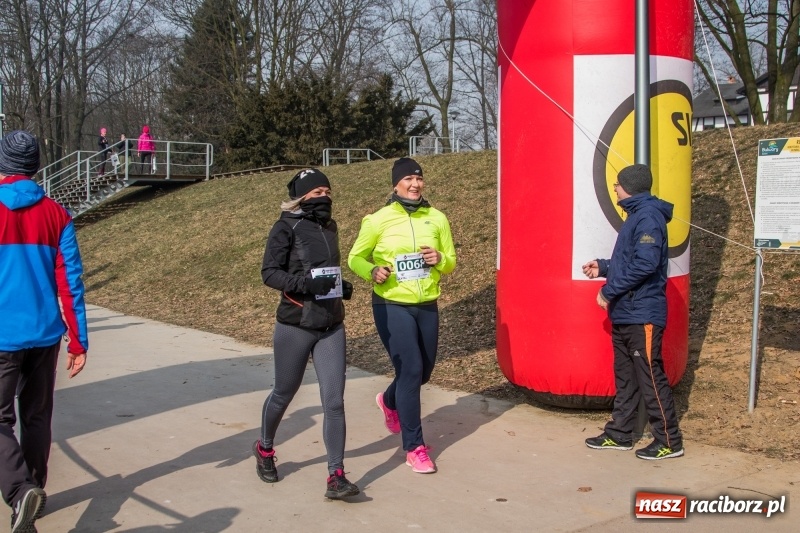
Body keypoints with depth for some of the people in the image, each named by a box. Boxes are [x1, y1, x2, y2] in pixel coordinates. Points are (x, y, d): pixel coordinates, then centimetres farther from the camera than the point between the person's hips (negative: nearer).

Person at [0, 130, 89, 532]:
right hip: (45, 336, 4)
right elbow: (70, 283, -1)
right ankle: (34, 491, 28)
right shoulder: (56, 215, 1)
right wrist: (78, 341, 4)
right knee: (37, 417, 17)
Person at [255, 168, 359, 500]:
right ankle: (264, 449, 41)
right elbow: (269, 272, -14)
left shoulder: (330, 227, 10)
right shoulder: (287, 228, -8)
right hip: (295, 326, -4)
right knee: (284, 393, 14)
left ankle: (336, 476, 1)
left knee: (334, 401, -4)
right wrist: (306, 283, -28)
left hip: (332, 327, 4)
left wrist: (343, 286, 4)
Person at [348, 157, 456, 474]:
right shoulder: (379, 220, -8)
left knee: (424, 371, 16)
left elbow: (451, 263, 8)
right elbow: (355, 258, 1)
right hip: (392, 306, -4)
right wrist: (372, 272, -19)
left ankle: (389, 401, 49)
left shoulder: (437, 219, 1)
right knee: (411, 371, -11)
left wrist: (439, 259, -15)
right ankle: (414, 448, 3)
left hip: (427, 306, 4)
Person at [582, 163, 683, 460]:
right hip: (624, 314, 10)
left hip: (642, 315, -10)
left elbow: (645, 264, -26)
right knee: (624, 377, 15)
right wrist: (603, 268, 11)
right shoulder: (636, 216, 16)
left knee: (651, 379, -3)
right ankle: (619, 435, 24)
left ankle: (669, 442, 7)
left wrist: (608, 291, -20)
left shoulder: (648, 217, -15)